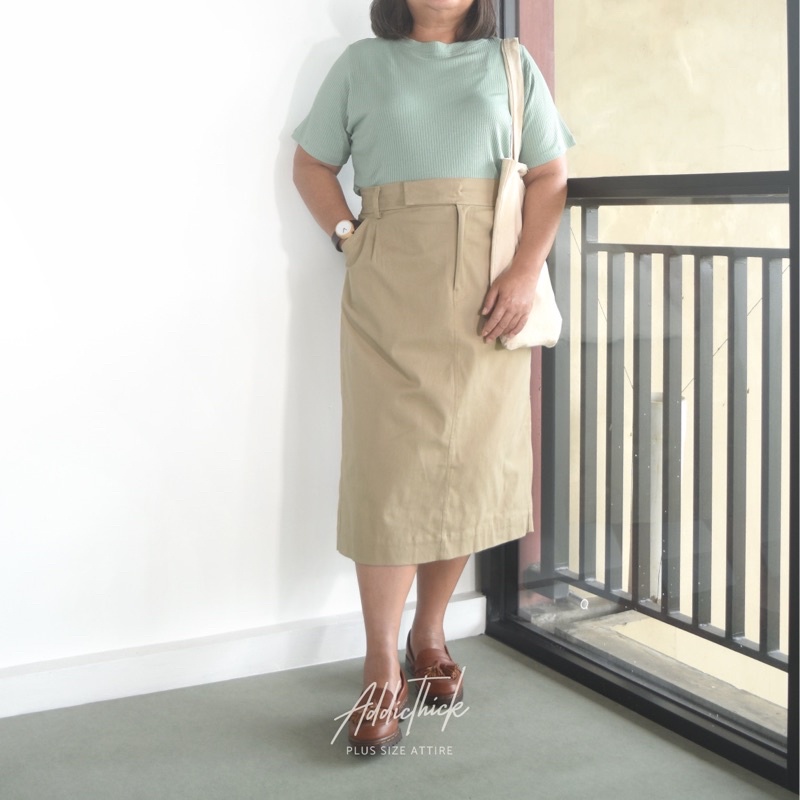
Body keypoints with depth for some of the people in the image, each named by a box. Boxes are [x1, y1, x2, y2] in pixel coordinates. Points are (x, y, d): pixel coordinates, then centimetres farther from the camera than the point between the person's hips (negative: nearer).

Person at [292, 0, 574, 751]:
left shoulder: (510, 64, 11)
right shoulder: (363, 63, 11)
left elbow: (549, 177, 6)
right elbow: (311, 163, 13)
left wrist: (525, 272, -8)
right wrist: (348, 236, -3)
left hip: (485, 294, 2)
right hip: (388, 293, -1)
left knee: (472, 467, 5)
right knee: (390, 470, -5)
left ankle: (429, 635, 23)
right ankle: (382, 671, 1)